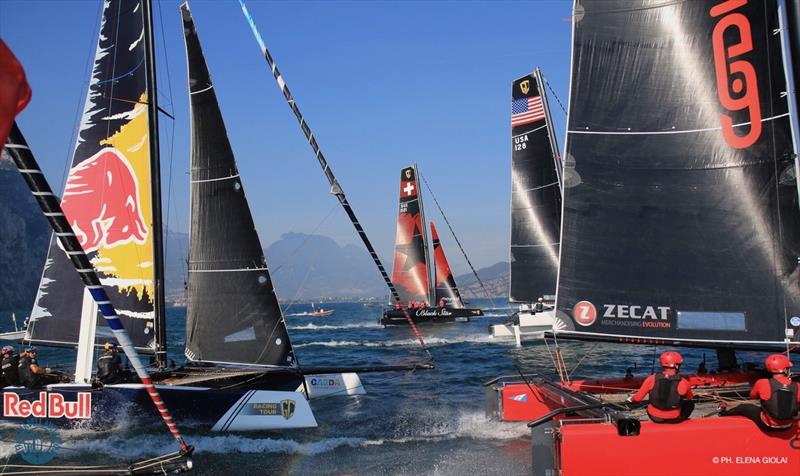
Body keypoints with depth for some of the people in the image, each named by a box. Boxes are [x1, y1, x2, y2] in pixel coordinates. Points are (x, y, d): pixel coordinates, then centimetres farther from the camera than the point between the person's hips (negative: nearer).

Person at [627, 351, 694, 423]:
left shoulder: (652, 379, -12)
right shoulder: (683, 383, -14)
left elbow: (637, 398, -5)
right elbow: (689, 398, 9)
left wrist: (631, 399, 18)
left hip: (654, 418, 2)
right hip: (673, 419, -2)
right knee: (690, 403, 23)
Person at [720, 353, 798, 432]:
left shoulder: (762, 383, -20)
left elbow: (752, 395, 1)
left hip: (768, 425, -2)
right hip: (787, 427, 2)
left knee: (743, 407, 22)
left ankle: (724, 413, 49)